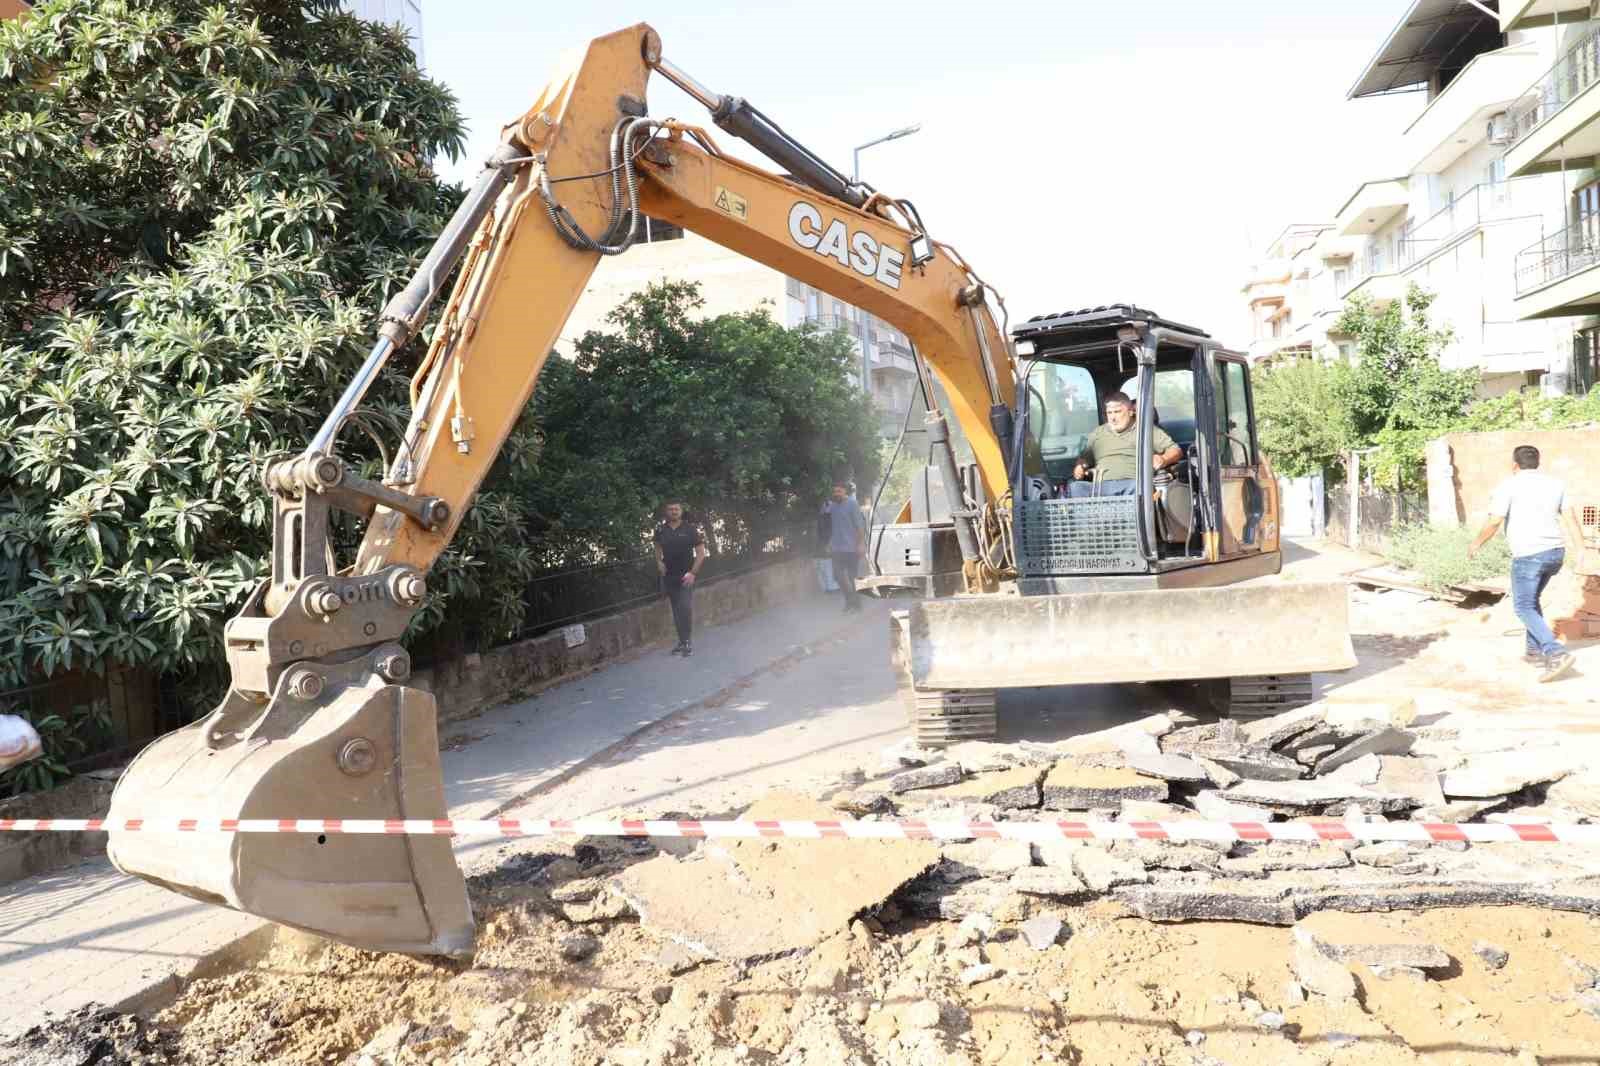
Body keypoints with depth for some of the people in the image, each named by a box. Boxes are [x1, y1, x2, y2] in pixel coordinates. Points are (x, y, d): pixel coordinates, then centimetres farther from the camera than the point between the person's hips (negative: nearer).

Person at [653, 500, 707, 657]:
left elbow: (701, 552, -6)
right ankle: (681, 641, 21)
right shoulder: (661, 530, 2)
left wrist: (692, 572, -14)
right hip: (668, 577, 4)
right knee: (676, 611, 10)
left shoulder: (691, 529, -8)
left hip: (686, 577, -4)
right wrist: (659, 562, 3)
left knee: (685, 609, -13)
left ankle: (687, 643, -3)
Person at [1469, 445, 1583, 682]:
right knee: (1531, 600, 24)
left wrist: (1477, 544, 2)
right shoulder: (1554, 484, 11)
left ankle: (1557, 654, -17)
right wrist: (1580, 549, 5)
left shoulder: (1508, 486, -7)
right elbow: (1570, 518, 6)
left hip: (1528, 556, -7)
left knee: (1525, 609, -1)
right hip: (1554, 553, 7)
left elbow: (1494, 522, -12)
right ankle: (1535, 651, 25)